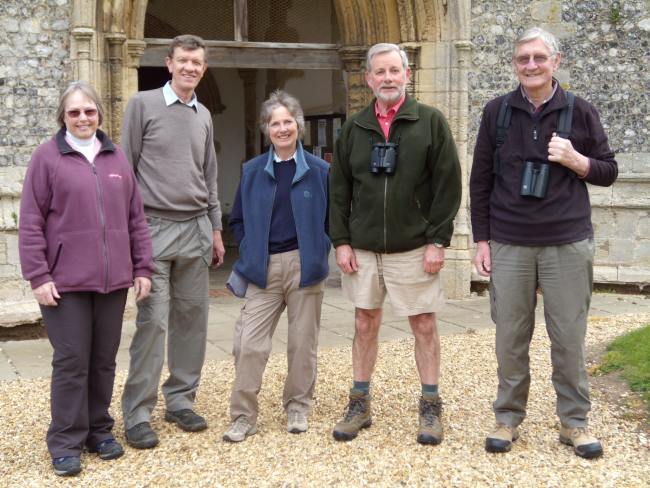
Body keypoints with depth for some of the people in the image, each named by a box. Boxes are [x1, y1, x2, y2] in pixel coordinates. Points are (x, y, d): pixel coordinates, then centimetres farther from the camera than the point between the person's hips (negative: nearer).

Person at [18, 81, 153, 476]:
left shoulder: (117, 158, 10)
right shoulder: (47, 157, -2)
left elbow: (136, 218, 13)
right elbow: (31, 224, -4)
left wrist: (142, 267, 9)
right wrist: (38, 276, -10)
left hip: (113, 280, 4)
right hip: (66, 281, -4)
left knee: (104, 360, 12)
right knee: (72, 361, 0)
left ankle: (100, 430, 26)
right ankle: (66, 443, 11)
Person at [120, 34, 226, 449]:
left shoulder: (204, 116, 15)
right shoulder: (143, 105, 0)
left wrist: (216, 229, 16)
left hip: (196, 229, 5)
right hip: (154, 227, -5)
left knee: (193, 317, 6)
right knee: (153, 321, -8)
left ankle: (180, 400, 18)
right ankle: (138, 413, 1)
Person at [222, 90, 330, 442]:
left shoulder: (319, 170, 2)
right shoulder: (252, 171, 7)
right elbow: (238, 220, 13)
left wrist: (319, 251, -2)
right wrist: (250, 253, 2)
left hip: (304, 266, -1)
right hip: (263, 268, 1)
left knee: (302, 341, 7)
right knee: (249, 343, -4)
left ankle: (297, 407, 24)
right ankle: (243, 416, 6)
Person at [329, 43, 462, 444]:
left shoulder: (431, 122, -2)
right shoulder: (354, 128, 8)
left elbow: (448, 185, -5)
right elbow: (339, 190, 9)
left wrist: (438, 240, -10)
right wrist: (341, 241, 1)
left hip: (413, 247, -3)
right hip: (362, 248, 3)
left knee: (424, 325, 3)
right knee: (365, 324, 10)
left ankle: (431, 408, 16)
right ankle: (360, 405, 21)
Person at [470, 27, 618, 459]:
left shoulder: (581, 112, 2)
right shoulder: (497, 112, 4)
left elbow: (609, 172, 8)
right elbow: (480, 180, 7)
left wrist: (576, 161, -13)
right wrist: (482, 240, 3)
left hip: (568, 245, 0)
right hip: (508, 245, 1)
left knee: (569, 339, 5)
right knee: (510, 339, 7)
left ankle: (574, 421, 20)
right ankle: (508, 418, 21)